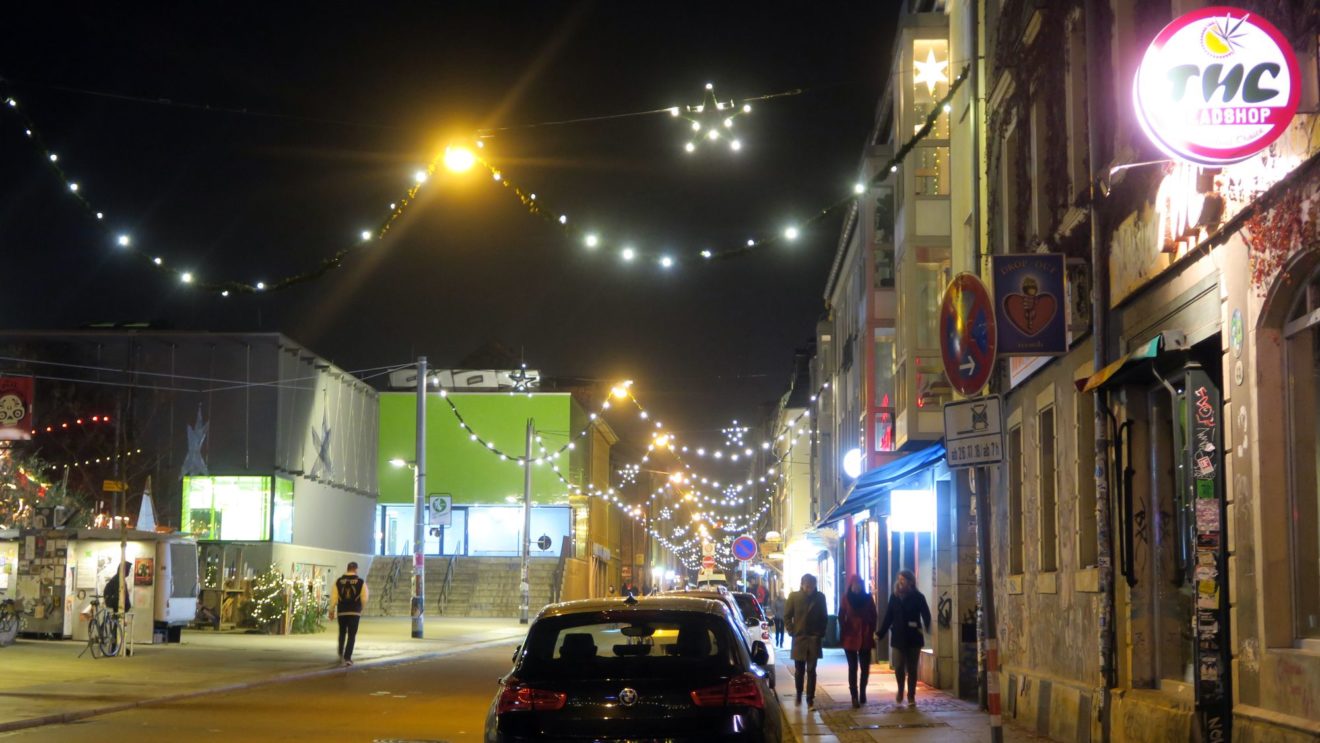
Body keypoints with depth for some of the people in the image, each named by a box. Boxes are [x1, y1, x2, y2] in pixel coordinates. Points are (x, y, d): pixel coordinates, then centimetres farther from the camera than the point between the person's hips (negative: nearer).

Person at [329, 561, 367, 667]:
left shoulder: (338, 581, 0)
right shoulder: (361, 582, -4)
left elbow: (333, 597, -3)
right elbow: (364, 599, -4)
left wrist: (332, 610, 6)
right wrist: (360, 608, 15)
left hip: (342, 612, 2)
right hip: (355, 612, -2)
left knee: (342, 633, 21)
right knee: (352, 635, 2)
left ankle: (341, 654, 19)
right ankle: (347, 658, -5)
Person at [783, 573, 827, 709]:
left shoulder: (820, 597, -1)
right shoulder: (794, 596, -3)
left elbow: (823, 617, 6)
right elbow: (787, 616, 4)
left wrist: (821, 633, -1)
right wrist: (792, 631, -4)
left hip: (814, 638, 0)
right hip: (799, 638, 0)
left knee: (811, 670, -3)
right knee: (799, 670, 9)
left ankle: (810, 699, -1)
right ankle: (798, 694, 29)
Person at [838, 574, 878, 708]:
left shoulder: (868, 598, 3)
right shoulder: (846, 598, -1)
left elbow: (873, 617, 6)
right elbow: (841, 617, 1)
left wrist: (871, 633, -1)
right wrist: (843, 634, -4)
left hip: (865, 638, 2)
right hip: (850, 637, -2)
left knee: (865, 667, 6)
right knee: (853, 668, -3)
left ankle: (862, 692, 25)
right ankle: (855, 697, -2)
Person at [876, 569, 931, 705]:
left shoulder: (917, 597, -2)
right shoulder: (894, 597, 5)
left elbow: (926, 615, -8)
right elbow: (888, 617, 7)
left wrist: (926, 629, -27)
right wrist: (880, 633, 1)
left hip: (914, 638, -2)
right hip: (898, 638, 2)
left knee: (912, 668, 4)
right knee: (898, 667, -4)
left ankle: (911, 696, 14)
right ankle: (900, 691, 20)